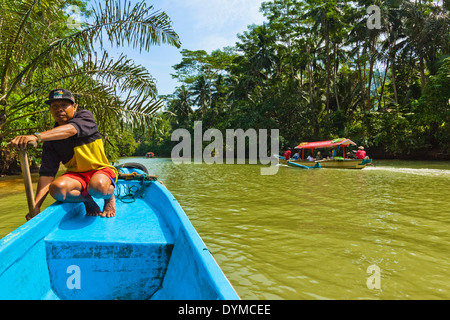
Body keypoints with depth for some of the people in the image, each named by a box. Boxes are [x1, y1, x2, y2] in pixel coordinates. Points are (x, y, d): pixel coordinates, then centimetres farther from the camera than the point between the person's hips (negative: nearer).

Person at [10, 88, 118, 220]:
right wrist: (35, 207, -18)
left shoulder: (85, 116, -6)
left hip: (100, 170, -3)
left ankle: (109, 196, -1)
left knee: (97, 186, -38)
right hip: (76, 174, 4)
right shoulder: (51, 140, 1)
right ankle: (86, 199, 1)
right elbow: (47, 173, -7)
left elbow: (71, 130, -31)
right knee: (56, 188, -29)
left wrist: (37, 136, -46)